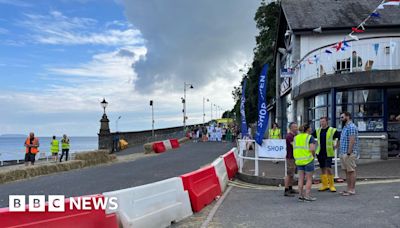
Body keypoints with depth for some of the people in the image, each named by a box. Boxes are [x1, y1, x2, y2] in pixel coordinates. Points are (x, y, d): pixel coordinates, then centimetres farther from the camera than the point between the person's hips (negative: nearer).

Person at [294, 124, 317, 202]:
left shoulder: (296, 137, 10)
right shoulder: (310, 137, -8)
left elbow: (295, 149, 9)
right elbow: (312, 149, -18)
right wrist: (314, 155, -1)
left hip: (298, 160, 6)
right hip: (308, 160, -6)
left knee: (301, 179, 11)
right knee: (309, 179, 4)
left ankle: (300, 195, 13)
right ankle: (307, 196, 4)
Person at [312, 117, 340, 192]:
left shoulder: (332, 130, -6)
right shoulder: (318, 131, 8)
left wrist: (336, 146, -4)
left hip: (328, 153, -5)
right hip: (320, 153, 5)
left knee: (328, 168, -10)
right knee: (322, 169, 9)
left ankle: (331, 185, 4)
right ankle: (325, 185, 18)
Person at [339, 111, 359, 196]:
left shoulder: (351, 127, -14)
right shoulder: (345, 127, 17)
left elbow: (352, 141, -20)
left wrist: (348, 153, -22)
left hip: (349, 153, -10)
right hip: (343, 153, 10)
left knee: (351, 171, -3)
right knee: (347, 171, 12)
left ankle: (352, 190, 2)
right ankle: (348, 188, 18)